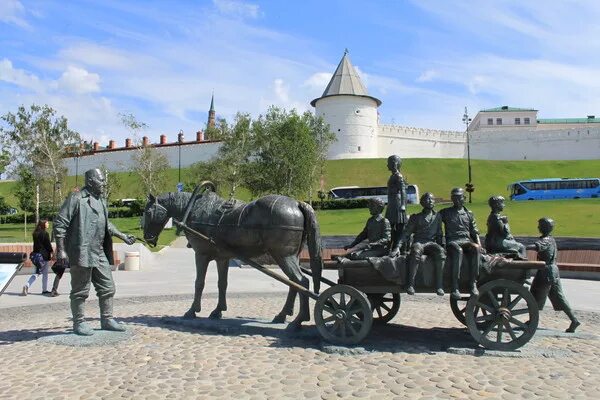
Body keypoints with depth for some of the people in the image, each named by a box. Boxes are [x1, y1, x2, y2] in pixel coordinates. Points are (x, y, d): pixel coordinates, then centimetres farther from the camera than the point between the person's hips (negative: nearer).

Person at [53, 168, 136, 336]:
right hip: (81, 253, -8)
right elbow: (59, 224, -12)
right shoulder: (76, 198, -9)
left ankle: (107, 319, 23)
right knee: (80, 291, 3)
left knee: (107, 288, 12)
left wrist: (123, 237, 22)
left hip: (100, 254, 8)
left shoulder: (101, 201, 16)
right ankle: (79, 323, 16)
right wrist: (61, 249, -16)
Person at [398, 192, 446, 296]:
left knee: (441, 252, -35)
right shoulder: (415, 217, 14)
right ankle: (410, 284, -40)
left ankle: (439, 285, -35)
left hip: (432, 243, 2)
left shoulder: (437, 216, 20)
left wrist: (442, 245, 6)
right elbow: (406, 233, 9)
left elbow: (439, 234, 23)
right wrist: (398, 246, -5)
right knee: (416, 252, -39)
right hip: (418, 242, -1)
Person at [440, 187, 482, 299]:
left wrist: (479, 244, 4)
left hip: (466, 240, 3)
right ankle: (455, 287, -41)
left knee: (476, 248, -34)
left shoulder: (469, 214, 22)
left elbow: (475, 231, 21)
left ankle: (473, 284, -32)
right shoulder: (445, 212, 15)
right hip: (452, 241, -2)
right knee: (458, 250, -39)